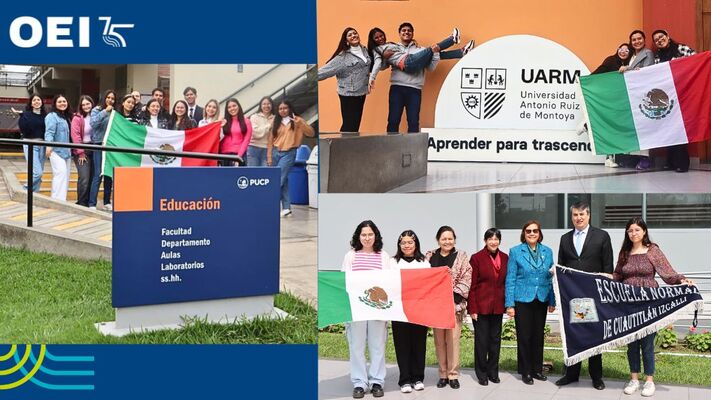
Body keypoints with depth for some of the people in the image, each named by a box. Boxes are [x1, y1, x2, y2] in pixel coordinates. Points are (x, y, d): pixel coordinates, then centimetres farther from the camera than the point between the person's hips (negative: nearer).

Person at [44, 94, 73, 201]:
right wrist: (49, 145, -32)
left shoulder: (67, 117, 20)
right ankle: (58, 200, -21)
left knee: (66, 176, 7)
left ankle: (61, 199, 12)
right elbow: (49, 132, -19)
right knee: (61, 173, -19)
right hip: (56, 150, -9)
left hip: (66, 151, 9)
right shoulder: (52, 116, -6)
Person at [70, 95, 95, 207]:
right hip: (82, 152, -5)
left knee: (91, 177, 5)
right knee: (84, 178, -12)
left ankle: (88, 202, 14)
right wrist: (81, 153, -11)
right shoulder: (77, 118, -4)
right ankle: (81, 203, -3)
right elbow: (75, 136, -9)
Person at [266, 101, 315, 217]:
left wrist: (300, 123, -21)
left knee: (278, 179, -12)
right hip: (276, 152, 4)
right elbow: (271, 140, 11)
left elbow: (311, 133, -6)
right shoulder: (276, 122, 11)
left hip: (289, 153, -4)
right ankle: (286, 208, 11)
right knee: (283, 180, 7)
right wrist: (269, 157, 4)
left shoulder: (297, 120, 1)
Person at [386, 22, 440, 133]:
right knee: (393, 120, -1)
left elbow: (431, 67, 5)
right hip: (397, 88, 0)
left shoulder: (420, 50, 14)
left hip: (414, 89, 0)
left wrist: (436, 53, -7)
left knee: (413, 122, 1)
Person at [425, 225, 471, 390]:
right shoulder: (429, 257, 8)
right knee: (439, 340, 6)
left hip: (455, 303, -2)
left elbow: (466, 281, -4)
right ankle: (443, 374, 14)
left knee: (453, 339, -2)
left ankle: (453, 374, 5)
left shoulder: (462, 257, 2)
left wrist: (453, 296, -14)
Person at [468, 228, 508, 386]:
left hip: (497, 306, 4)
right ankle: (481, 373, 12)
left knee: (495, 338, 10)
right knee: (481, 339, 1)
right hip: (481, 306, -4)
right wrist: (473, 308, -12)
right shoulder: (477, 258, -6)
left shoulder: (505, 258, 8)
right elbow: (472, 285, -7)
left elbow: (507, 281, 12)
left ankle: (493, 371, 21)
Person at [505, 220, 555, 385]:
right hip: (522, 300, -3)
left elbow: (551, 278, 9)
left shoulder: (547, 252, 6)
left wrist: (552, 301, 6)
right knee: (524, 336, 2)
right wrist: (509, 304, -8)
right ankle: (525, 371, 13)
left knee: (538, 335, 9)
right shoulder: (515, 252, -3)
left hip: (541, 300, 3)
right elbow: (510, 279, -4)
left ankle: (537, 369, 21)